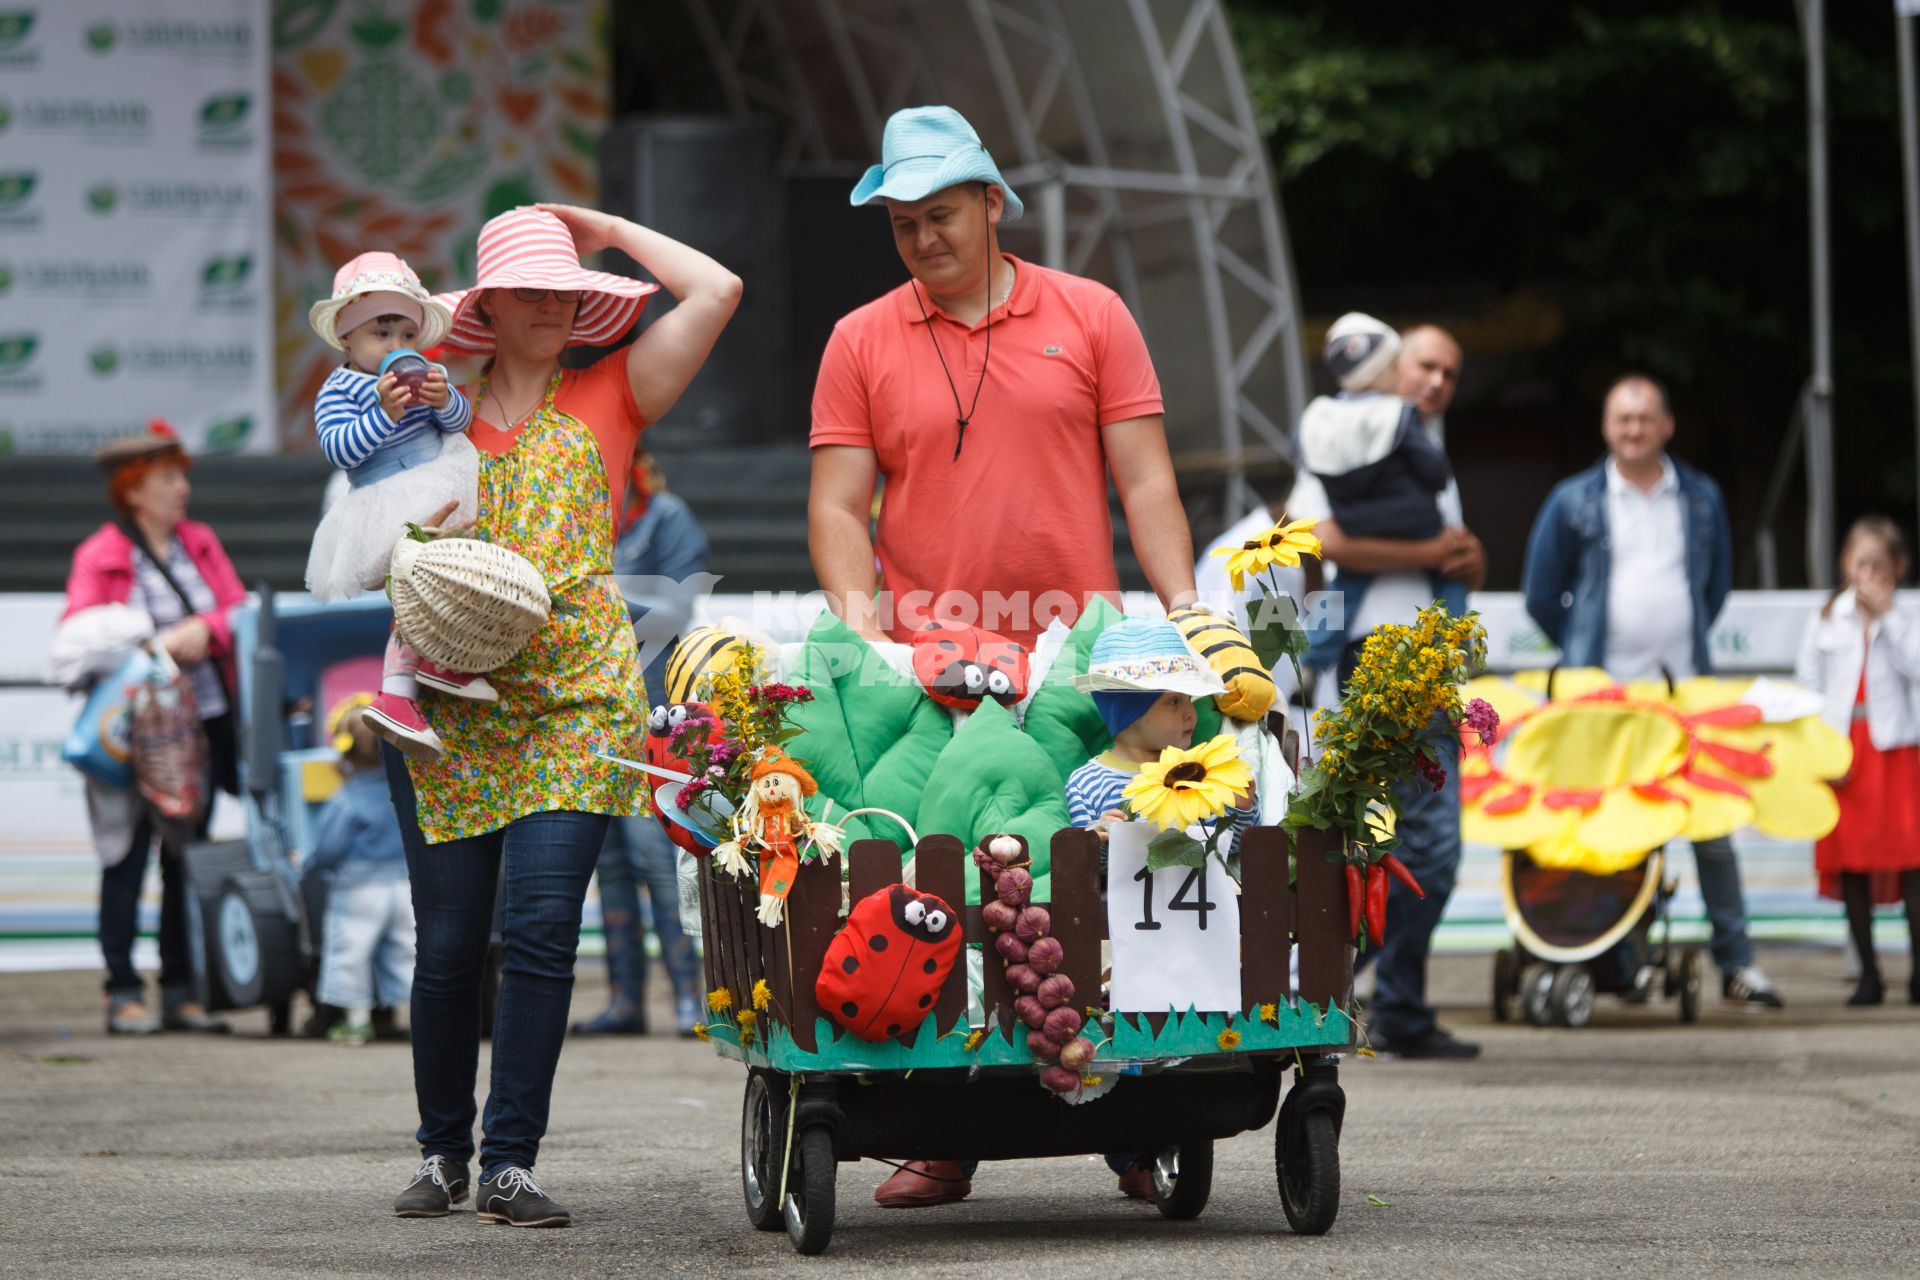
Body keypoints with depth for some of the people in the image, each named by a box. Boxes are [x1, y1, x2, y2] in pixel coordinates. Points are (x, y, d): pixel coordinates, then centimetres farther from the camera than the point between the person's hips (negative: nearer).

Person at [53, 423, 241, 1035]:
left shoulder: (200, 543, 13)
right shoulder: (99, 556, -3)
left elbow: (239, 611, 8)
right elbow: (76, 634, -10)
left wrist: (204, 629, -12)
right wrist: (143, 647, -24)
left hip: (203, 721, 5)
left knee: (188, 857, 7)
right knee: (128, 854, -4)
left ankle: (181, 992, 12)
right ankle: (124, 994, 0)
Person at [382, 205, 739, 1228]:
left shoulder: (607, 398, 10)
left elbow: (717, 290, 4)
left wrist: (609, 229, 12)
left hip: (576, 698, -1)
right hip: (448, 707, 1)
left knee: (540, 927, -12)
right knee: (449, 940, 0)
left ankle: (510, 1163, -6)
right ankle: (442, 1150, 18)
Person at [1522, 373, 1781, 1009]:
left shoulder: (1701, 498, 10)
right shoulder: (1574, 502, 4)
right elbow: (1542, 593, 10)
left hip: (1686, 690, 2)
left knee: (1711, 824, 0)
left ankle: (1737, 963, 5)